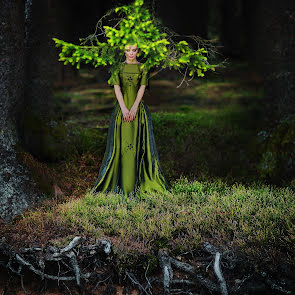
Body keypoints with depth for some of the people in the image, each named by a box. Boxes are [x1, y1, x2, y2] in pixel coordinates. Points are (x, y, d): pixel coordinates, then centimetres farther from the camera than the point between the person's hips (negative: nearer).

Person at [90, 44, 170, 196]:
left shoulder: (142, 68, 6)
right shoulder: (118, 67, 7)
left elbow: (142, 88, -3)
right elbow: (117, 88, -2)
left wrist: (134, 108, -14)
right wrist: (124, 108, -13)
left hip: (138, 108, 0)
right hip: (121, 107, 0)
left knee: (138, 143, -2)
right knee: (121, 143, -2)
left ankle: (138, 182, 3)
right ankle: (122, 184, 3)